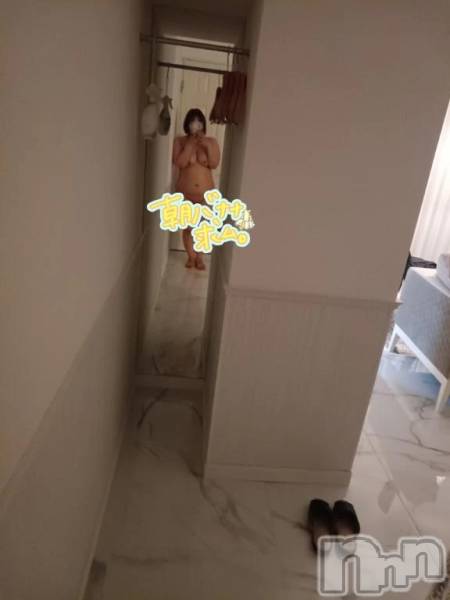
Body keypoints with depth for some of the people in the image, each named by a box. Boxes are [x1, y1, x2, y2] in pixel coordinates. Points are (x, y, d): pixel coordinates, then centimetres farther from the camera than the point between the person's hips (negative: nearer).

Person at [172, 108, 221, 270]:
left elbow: (214, 164, -8)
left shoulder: (211, 141, 1)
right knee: (187, 227, 6)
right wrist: (190, 144, -17)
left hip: (206, 193, 1)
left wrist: (207, 146, -19)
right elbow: (179, 163, -15)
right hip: (185, 193, 0)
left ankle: (199, 257, 26)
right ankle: (191, 256, 25)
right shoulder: (180, 141, -2)